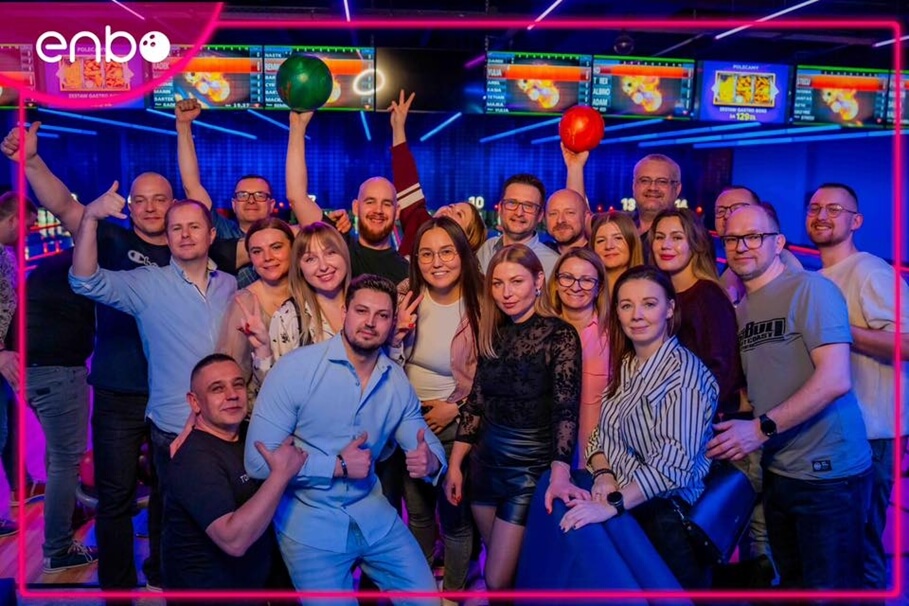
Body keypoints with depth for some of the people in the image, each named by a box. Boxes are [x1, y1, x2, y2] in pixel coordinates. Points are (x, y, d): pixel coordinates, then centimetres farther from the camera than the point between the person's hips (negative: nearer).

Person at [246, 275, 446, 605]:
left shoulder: (397, 380, -1)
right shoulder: (294, 369, -16)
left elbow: (427, 443, 4)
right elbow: (258, 461, -18)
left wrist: (431, 462, -20)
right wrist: (337, 466, -19)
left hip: (371, 510, 5)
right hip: (307, 517, -4)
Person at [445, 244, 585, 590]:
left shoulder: (559, 335, -13)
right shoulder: (493, 333, 4)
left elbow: (565, 409, -21)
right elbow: (475, 402, 8)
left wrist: (559, 476, -34)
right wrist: (454, 465, 6)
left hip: (532, 466, -5)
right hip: (486, 461, 6)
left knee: (498, 580, 0)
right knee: (496, 562, 18)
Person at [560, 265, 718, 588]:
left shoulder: (683, 371, -15)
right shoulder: (625, 366, 8)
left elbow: (673, 463, -23)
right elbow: (602, 433, 11)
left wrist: (612, 505, -28)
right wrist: (603, 475, -9)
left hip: (666, 520, -6)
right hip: (624, 512, 6)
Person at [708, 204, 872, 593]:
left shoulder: (811, 289, -12)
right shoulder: (741, 310, 10)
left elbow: (835, 379, -22)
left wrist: (761, 429, -22)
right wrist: (737, 426, -2)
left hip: (828, 473, -7)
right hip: (777, 472, 7)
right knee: (791, 582, 19)